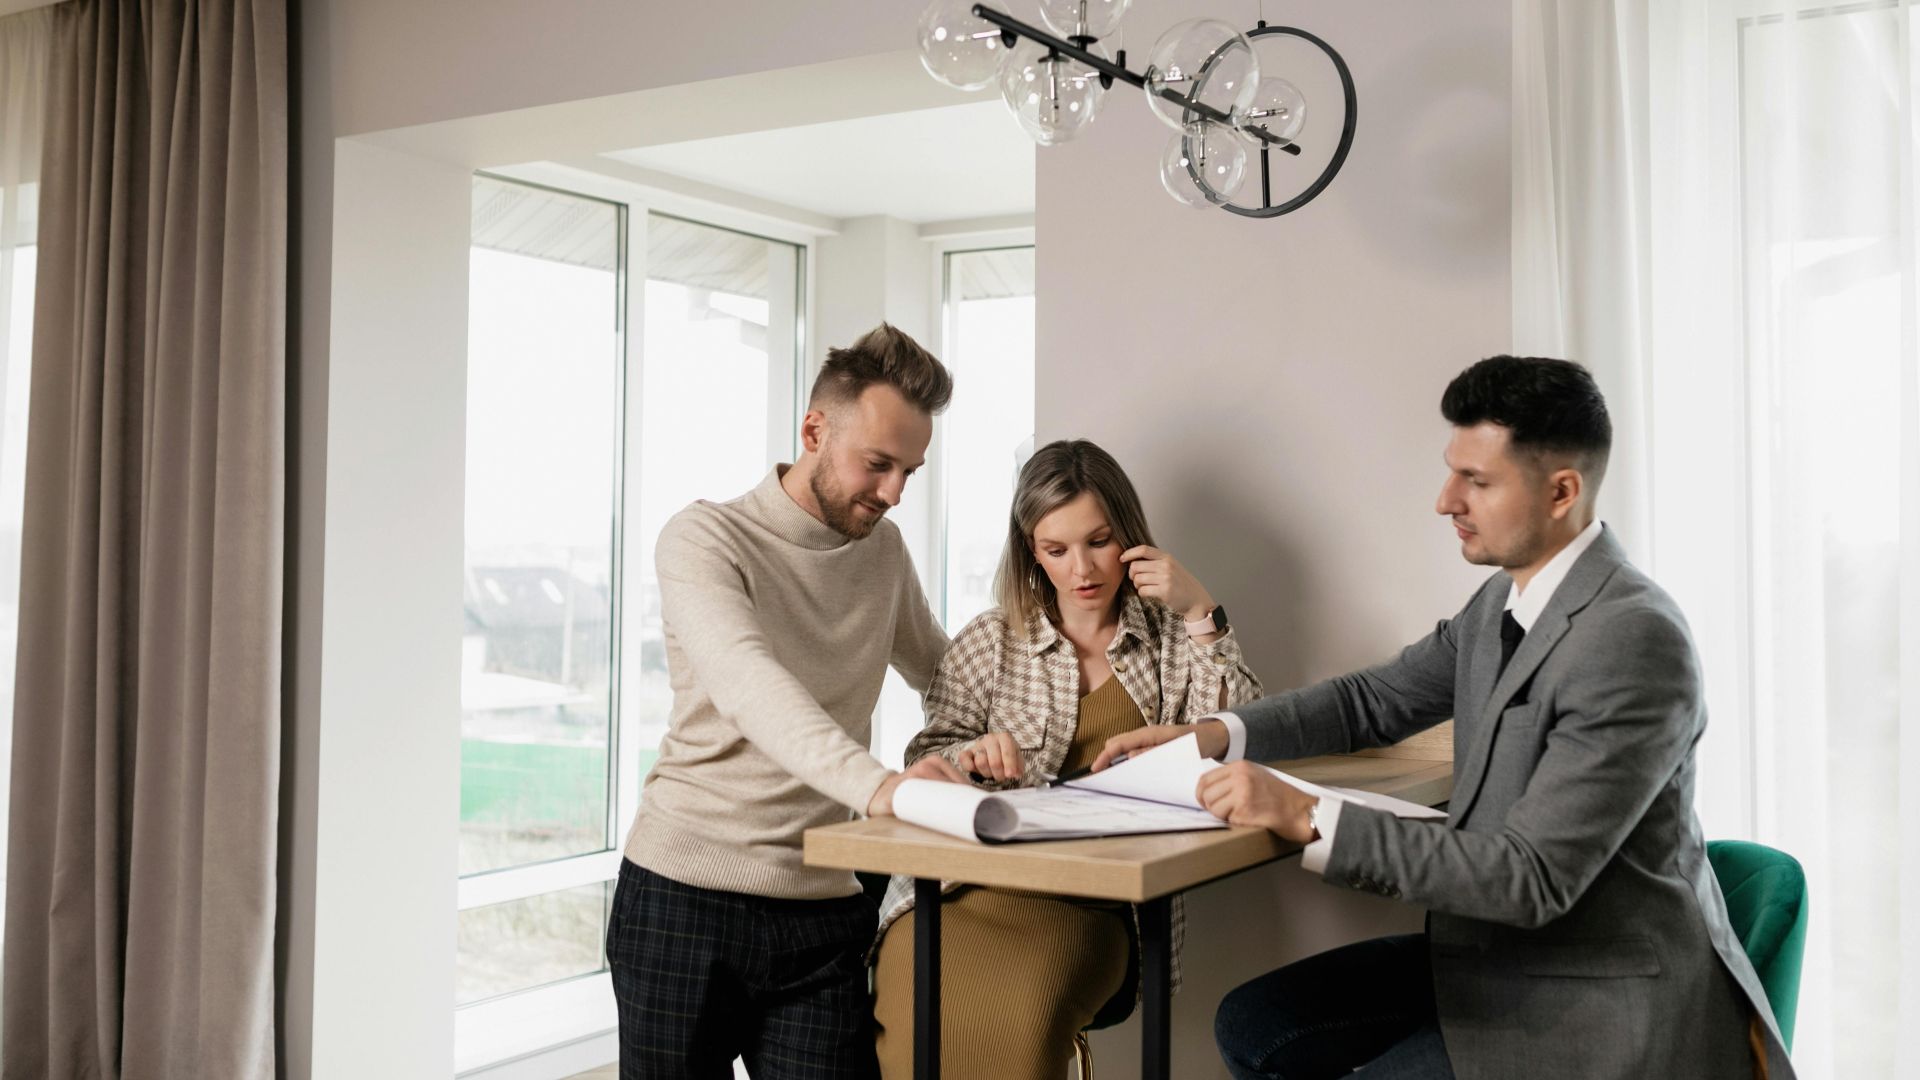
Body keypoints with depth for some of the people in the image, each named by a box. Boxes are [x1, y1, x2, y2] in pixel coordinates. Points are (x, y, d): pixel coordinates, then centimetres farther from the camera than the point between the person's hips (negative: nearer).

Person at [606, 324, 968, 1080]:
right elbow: (748, 682, -28)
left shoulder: (883, 549, 11)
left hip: (826, 913, 5)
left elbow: (947, 676, 24)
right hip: (685, 900, -4)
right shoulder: (705, 539, -10)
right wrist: (874, 784, -44)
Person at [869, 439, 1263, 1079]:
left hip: (1092, 902, 0)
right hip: (962, 883, 0)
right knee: (928, 1024, -31)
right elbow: (925, 764, 10)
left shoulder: (1172, 640, 15)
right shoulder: (990, 642, 13)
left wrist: (1201, 616, -2)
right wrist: (970, 757, -14)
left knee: (1021, 1019, -33)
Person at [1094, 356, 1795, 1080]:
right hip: (1493, 956, 9)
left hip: (1597, 1007, -8)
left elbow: (1532, 878, -27)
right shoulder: (1502, 601, 4)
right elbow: (1375, 700, 17)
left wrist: (1307, 820, -29)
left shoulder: (1636, 640, -24)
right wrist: (1211, 736, 2)